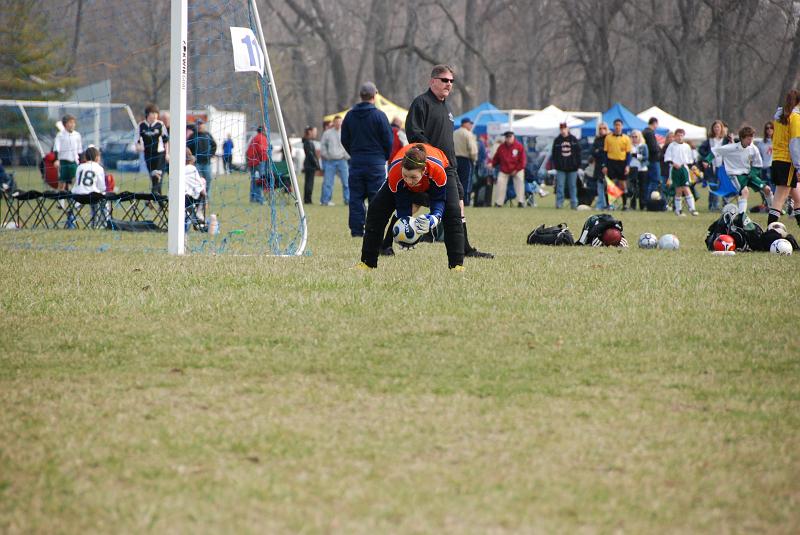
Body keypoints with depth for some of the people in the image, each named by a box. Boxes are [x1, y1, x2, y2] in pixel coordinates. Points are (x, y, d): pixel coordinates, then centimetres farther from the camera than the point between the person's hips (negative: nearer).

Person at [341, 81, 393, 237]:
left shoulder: (350, 115, 4)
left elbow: (344, 139, 9)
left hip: (356, 162, 3)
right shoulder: (379, 115, -8)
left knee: (356, 197, 6)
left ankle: (356, 230, 3)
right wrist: (386, 157, 11)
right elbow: (388, 140, -5)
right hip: (375, 163, -3)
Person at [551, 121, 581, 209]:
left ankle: (574, 204, 9)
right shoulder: (557, 140, 5)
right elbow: (554, 154, 5)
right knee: (560, 185, -4)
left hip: (572, 167, 0)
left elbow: (578, 152, 6)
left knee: (572, 186, 5)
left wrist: (578, 164, 0)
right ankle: (559, 203, -1)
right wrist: (555, 164, -4)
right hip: (561, 167, 0)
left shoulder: (574, 139, 5)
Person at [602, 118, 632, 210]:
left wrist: (627, 166, -6)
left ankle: (625, 204, 10)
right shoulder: (608, 138, 5)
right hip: (611, 162, 0)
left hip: (622, 163, 0)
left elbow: (628, 153, 4)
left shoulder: (626, 138, 3)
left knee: (623, 184, 4)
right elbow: (605, 152, 7)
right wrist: (604, 166, 0)